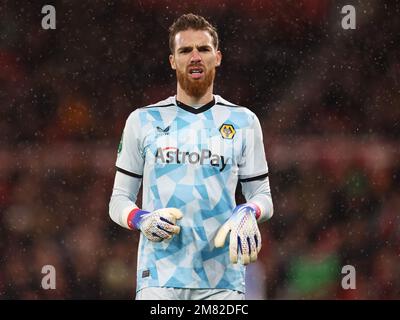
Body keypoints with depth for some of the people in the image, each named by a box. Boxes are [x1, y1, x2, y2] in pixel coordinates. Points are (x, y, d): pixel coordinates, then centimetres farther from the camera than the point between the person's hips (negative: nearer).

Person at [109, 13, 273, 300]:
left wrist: (248, 214, -10)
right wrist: (141, 220, -10)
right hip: (159, 279, -1)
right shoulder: (142, 121, 9)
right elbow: (120, 199, 12)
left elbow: (262, 195, 14)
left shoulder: (243, 122, 10)